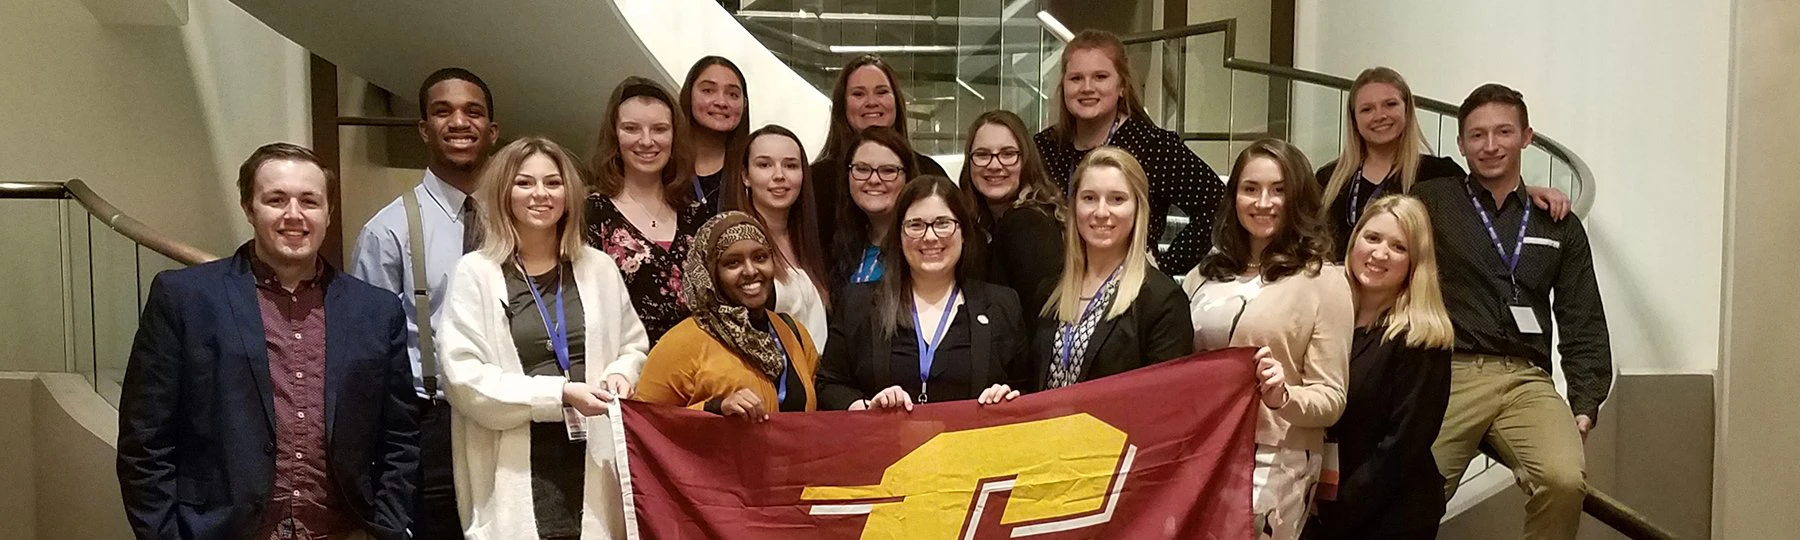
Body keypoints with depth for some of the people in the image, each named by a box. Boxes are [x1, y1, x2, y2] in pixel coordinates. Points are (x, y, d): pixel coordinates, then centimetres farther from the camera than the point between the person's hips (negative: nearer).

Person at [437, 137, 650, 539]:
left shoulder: (600, 269, 9)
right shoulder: (476, 273, -2)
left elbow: (634, 346, 18)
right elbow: (464, 377, -9)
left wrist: (622, 374, -4)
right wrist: (560, 393, -15)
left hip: (593, 457, 3)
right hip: (516, 467, -3)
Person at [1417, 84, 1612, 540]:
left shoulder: (1560, 226, 20)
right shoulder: (1431, 202, 10)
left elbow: (1583, 325, 17)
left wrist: (1585, 405, 6)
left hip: (1526, 381, 2)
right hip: (1448, 374, -2)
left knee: (1565, 482, -27)